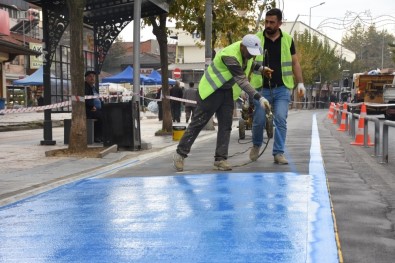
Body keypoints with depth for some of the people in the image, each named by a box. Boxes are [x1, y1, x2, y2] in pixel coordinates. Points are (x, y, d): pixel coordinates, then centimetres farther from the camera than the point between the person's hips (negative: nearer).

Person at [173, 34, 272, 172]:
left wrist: (260, 68, 1)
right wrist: (259, 98, -44)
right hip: (211, 91, -8)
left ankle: (220, 159, 7)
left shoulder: (245, 50, -6)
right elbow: (242, 81, -38)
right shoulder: (230, 56, -32)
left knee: (226, 125, 2)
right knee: (198, 122, -2)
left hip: (227, 91, 8)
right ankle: (180, 153, 10)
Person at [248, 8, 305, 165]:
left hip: (282, 88, 1)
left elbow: (295, 63, 10)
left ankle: (278, 153, 0)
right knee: (259, 121, 1)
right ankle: (256, 145, 29)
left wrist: (300, 83, 2)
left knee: (280, 120, -8)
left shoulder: (287, 40, 5)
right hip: (262, 88, 0)